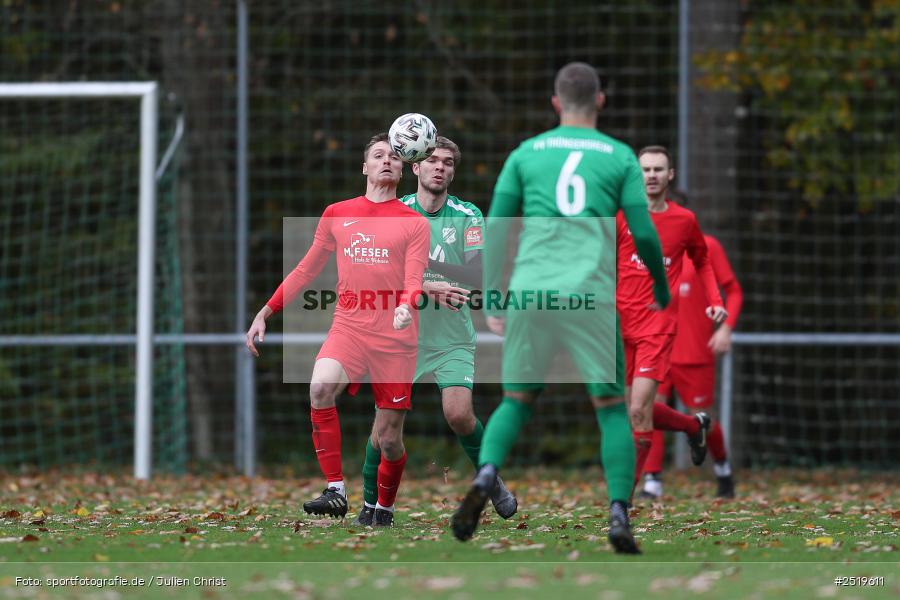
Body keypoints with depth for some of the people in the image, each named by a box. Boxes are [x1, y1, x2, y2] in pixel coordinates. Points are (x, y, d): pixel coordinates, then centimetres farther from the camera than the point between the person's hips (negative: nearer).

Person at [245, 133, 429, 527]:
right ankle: (335, 491, -27)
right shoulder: (336, 214, 13)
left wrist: (406, 306, -27)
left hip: (395, 336, -1)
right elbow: (306, 270, 20)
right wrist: (265, 313, 15)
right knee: (320, 387, -30)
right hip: (348, 328, 1)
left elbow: (414, 280, -4)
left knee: (389, 438, -1)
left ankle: (384, 509, 26)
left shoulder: (414, 224, 5)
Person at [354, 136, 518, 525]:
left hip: (453, 338, 0)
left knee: (459, 414, -15)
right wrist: (431, 287, -27)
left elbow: (477, 273, -13)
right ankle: (371, 501, 13)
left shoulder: (468, 216, -1)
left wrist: (423, 264, -26)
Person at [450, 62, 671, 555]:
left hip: (530, 292, 1)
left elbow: (494, 229, 8)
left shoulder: (525, 154, 12)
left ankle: (485, 477, -14)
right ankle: (619, 512, -9)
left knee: (516, 400, 13)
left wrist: (490, 299, 12)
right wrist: (662, 287, 21)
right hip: (592, 293, -1)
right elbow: (644, 235, 5)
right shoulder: (620, 157, 8)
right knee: (611, 407, 6)